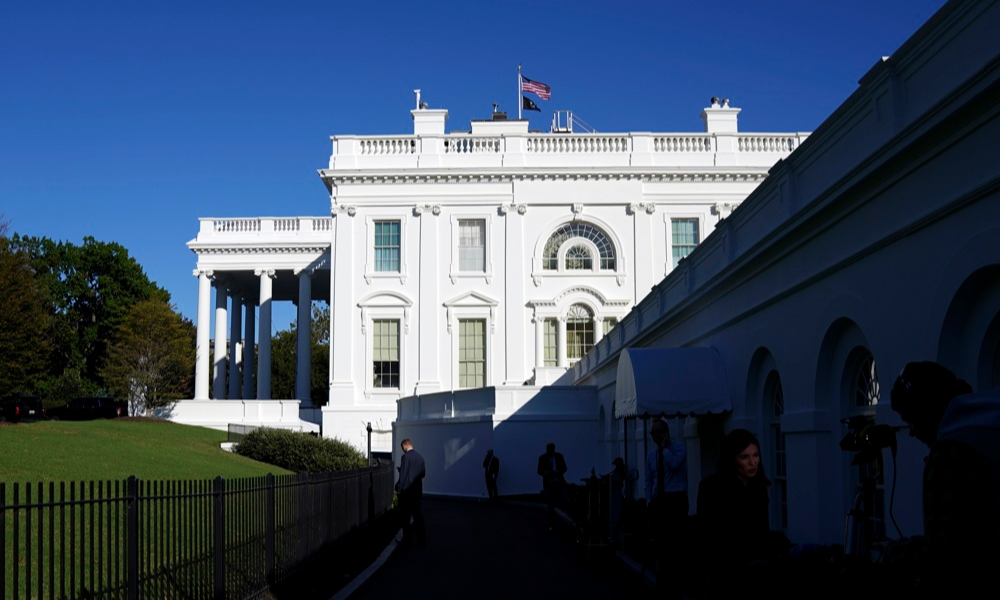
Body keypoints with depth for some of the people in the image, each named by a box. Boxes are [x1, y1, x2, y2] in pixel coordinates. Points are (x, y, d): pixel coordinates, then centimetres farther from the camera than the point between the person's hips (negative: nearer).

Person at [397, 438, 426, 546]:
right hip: (417, 491, 6)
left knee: (405, 516, 2)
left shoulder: (406, 456, -13)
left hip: (407, 490, -6)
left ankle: (408, 539, 3)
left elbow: (403, 475, -16)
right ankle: (421, 539, 10)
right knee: (418, 515, 10)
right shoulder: (420, 457, 6)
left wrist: (399, 488, -10)